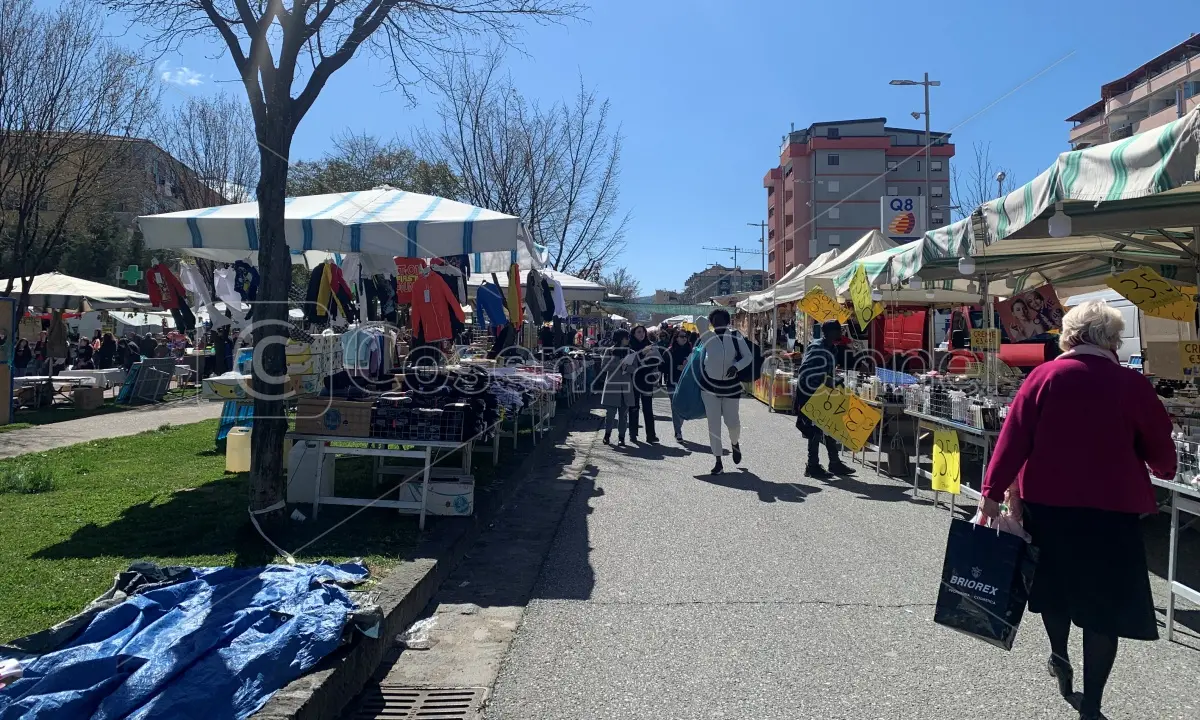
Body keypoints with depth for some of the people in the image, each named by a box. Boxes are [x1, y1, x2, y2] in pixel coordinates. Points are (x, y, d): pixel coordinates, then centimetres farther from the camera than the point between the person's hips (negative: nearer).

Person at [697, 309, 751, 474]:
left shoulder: (735, 336, -3)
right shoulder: (707, 337, -3)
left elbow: (748, 356, -4)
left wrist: (736, 367, -18)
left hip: (730, 384, 0)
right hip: (709, 384, 1)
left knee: (732, 421, 1)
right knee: (713, 423, 0)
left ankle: (735, 443, 37)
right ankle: (718, 462, 6)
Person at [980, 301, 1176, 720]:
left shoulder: (1044, 376, -6)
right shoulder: (1131, 384, -6)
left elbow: (1014, 438, -9)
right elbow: (1160, 449, 4)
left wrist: (992, 492, -6)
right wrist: (1163, 470, 26)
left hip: (1047, 502, 2)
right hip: (1111, 509, -1)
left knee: (1052, 582, 24)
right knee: (1104, 604, 7)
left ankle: (1060, 659, 42)